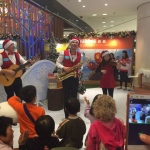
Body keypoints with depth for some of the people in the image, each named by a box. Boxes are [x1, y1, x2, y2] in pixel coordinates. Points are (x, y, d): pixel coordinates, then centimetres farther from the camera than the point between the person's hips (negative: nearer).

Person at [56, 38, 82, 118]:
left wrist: (80, 67, -12)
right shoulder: (63, 53, -5)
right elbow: (57, 63, -1)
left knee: (74, 96, 10)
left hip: (75, 78, 3)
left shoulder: (80, 55, 4)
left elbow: (80, 66, 12)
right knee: (66, 96, 4)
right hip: (65, 78, -3)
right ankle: (67, 116, 15)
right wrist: (63, 67, -19)